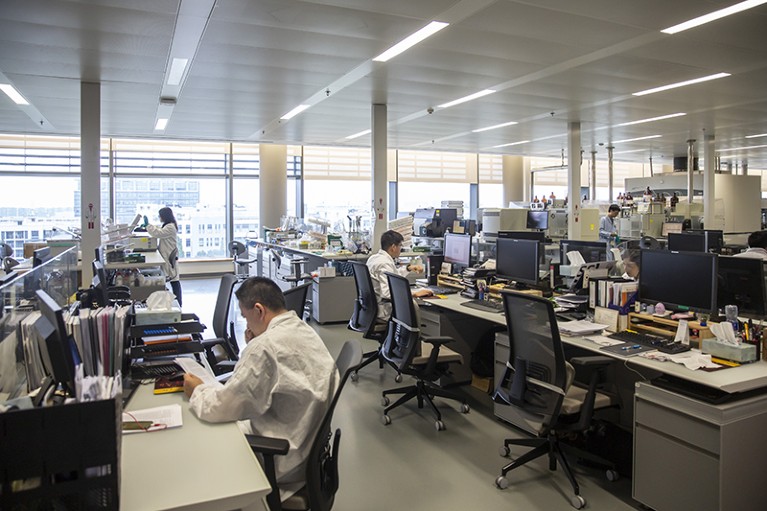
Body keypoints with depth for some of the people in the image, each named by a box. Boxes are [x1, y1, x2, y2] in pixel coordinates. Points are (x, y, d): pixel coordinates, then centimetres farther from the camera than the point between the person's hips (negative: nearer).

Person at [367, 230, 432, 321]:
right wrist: (415, 293, -27)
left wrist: (408, 268, 15)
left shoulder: (374, 257, 9)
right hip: (383, 311, -10)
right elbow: (388, 293, -30)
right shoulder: (385, 263, -20)